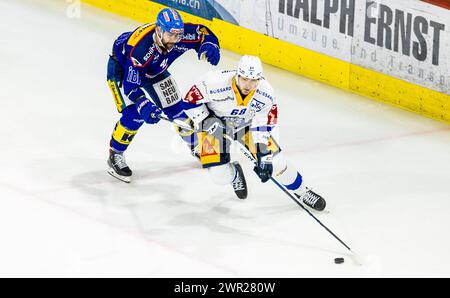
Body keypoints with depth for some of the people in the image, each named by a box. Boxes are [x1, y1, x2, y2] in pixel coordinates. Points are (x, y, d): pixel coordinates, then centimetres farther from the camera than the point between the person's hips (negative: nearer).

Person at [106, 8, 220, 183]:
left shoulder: (180, 35, -31)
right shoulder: (140, 47, -44)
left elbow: (203, 32, -13)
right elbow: (131, 85, -38)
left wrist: (209, 47, -35)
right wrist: (144, 106, -53)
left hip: (154, 70, 6)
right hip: (122, 68, -6)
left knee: (175, 107, 7)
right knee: (135, 114, -21)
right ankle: (115, 156, -2)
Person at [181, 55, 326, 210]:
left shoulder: (266, 94, -26)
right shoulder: (216, 83, -36)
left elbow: (262, 127, -17)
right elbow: (190, 101, -21)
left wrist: (264, 157, -21)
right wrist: (208, 122, -27)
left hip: (247, 125, 2)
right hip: (214, 123, -2)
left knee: (274, 161, -6)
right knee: (220, 175, -11)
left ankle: (302, 192, 19)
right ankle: (234, 175, 27)